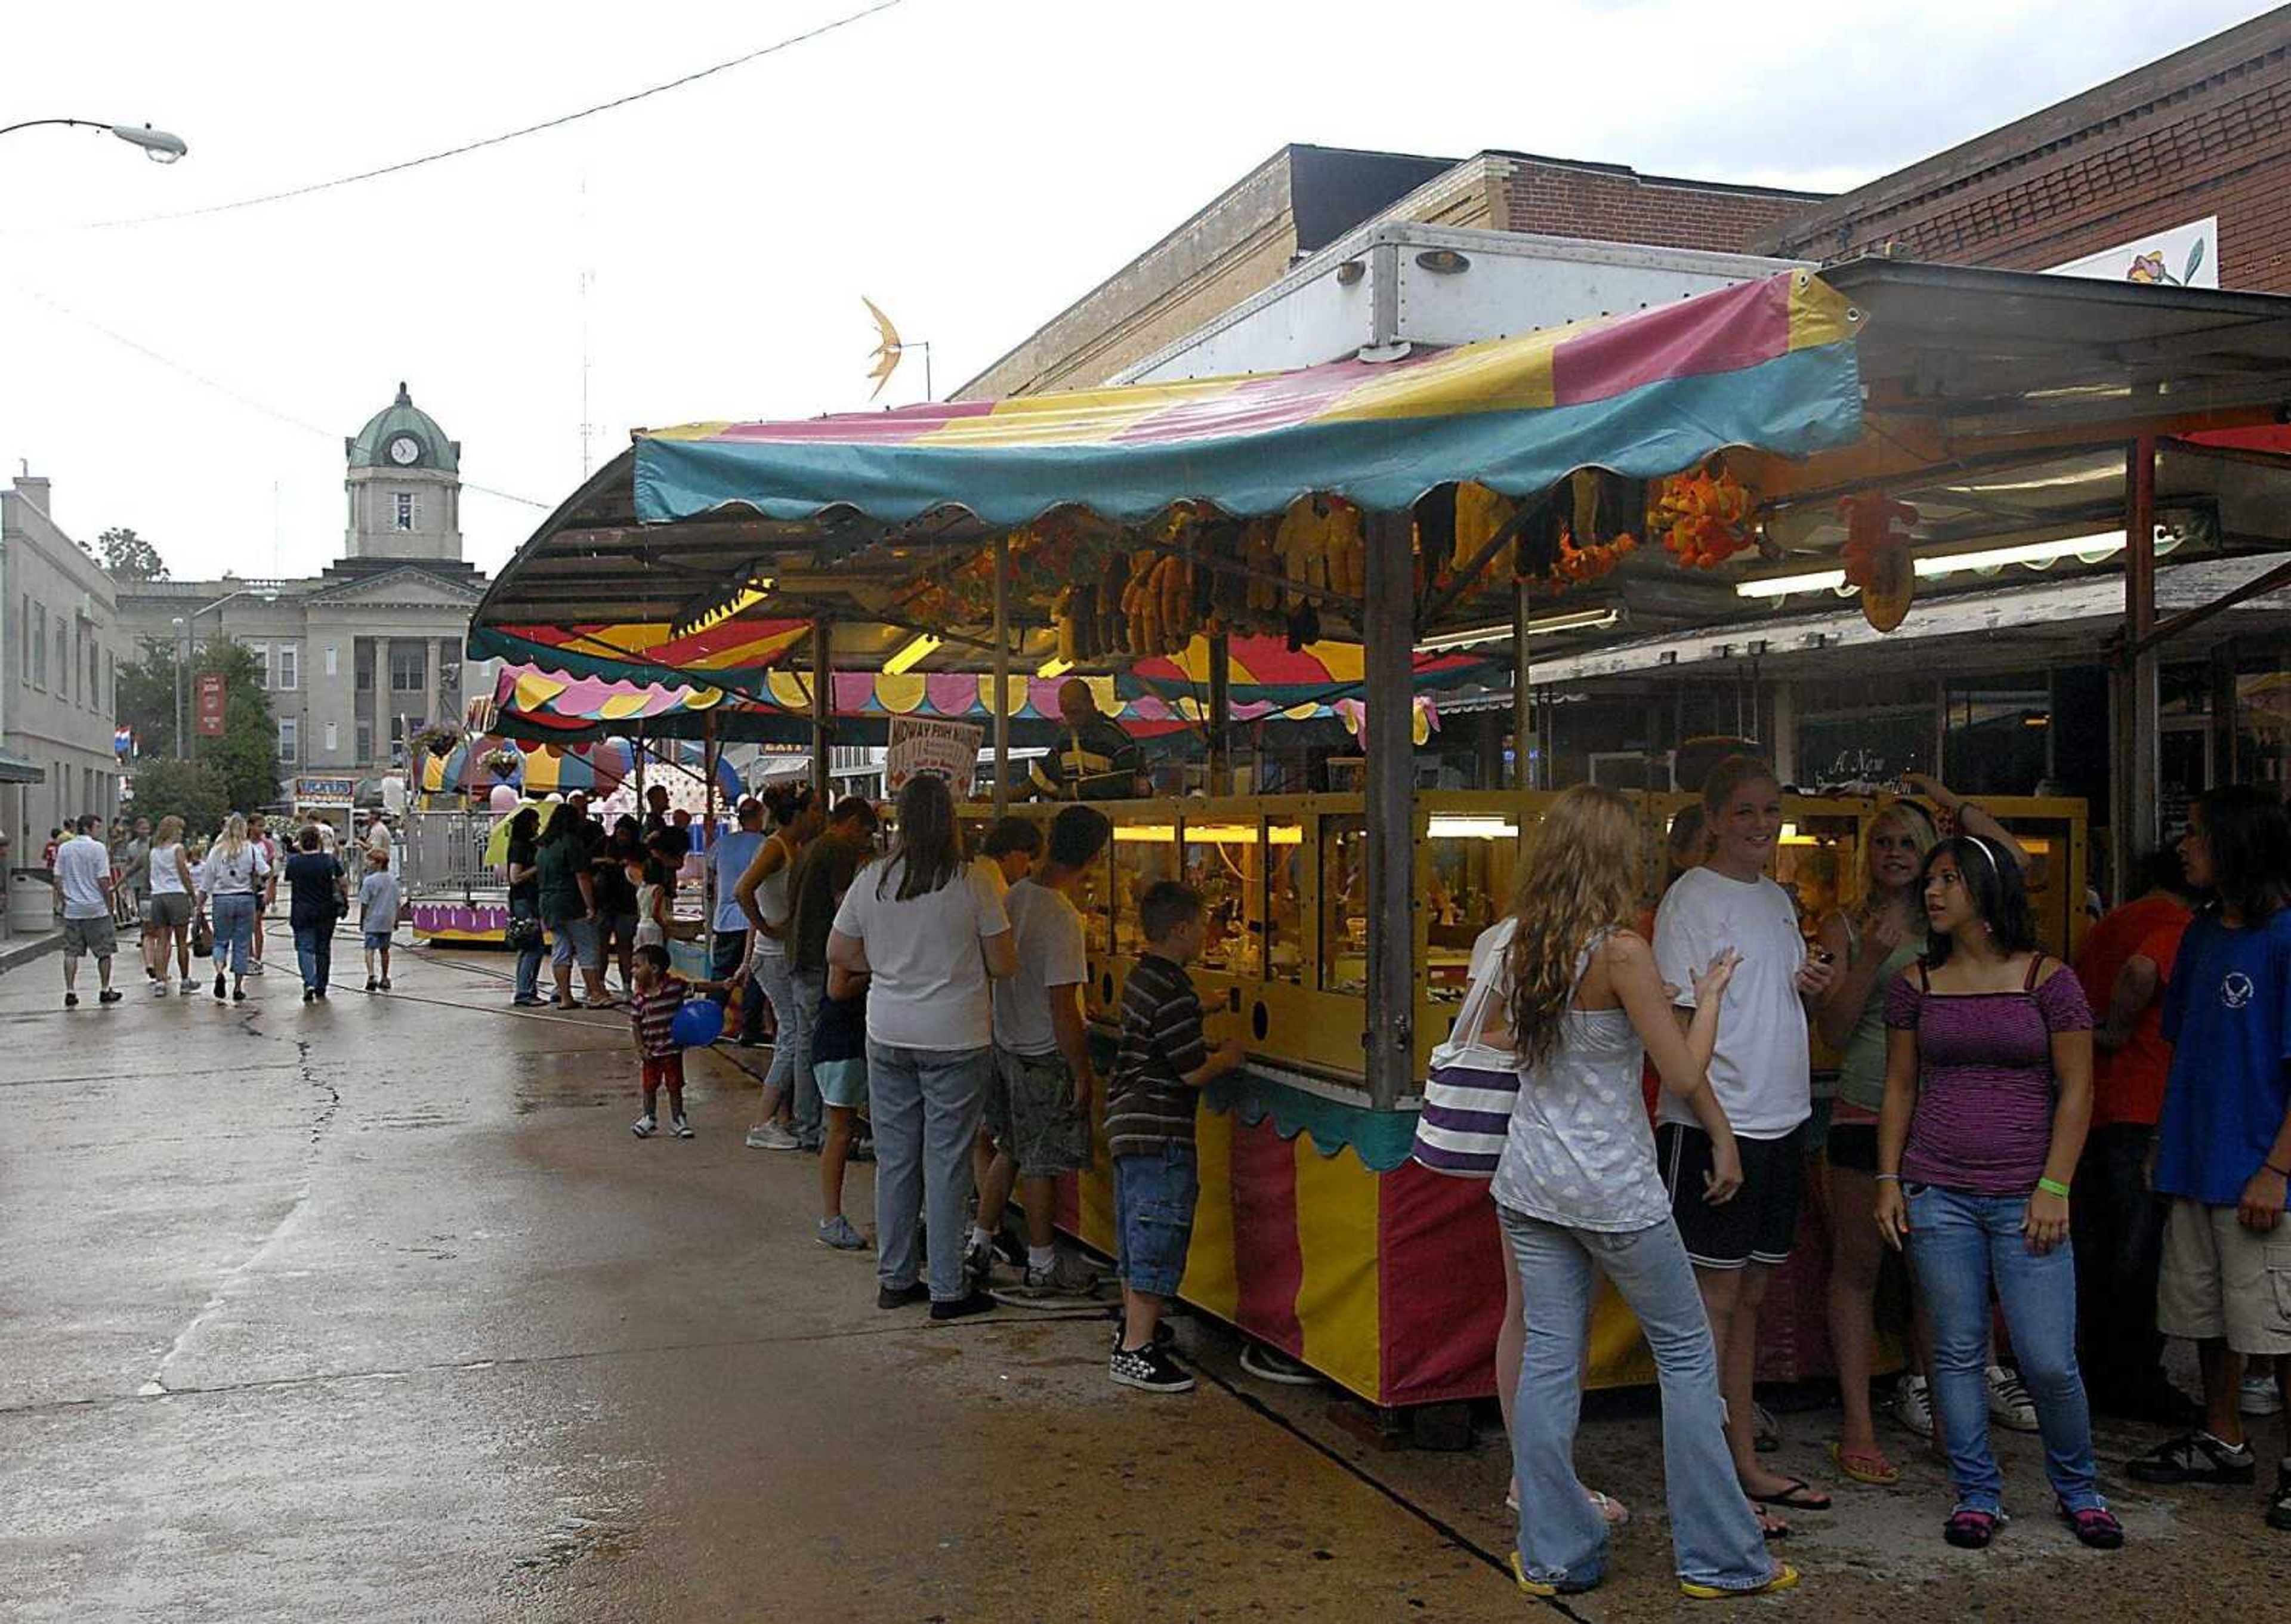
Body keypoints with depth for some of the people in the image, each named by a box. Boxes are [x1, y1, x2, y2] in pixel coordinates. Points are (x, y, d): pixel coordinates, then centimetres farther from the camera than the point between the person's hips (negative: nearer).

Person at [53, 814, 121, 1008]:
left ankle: (70, 993, 3)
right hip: (97, 909, -4)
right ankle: (106, 991, 12)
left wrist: (63, 901, 15)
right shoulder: (98, 848, -9)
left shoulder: (64, 848, 5)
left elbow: (57, 879, 5)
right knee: (104, 951, 7)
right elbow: (103, 881, -11)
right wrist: (109, 904, -1)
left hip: (72, 910, 4)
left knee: (71, 952, 7)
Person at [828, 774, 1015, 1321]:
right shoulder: (970, 883, -12)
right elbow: (1003, 965, -7)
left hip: (888, 1037, 4)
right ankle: (948, 1289, 11)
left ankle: (894, 1279, 22)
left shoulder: (871, 880, -1)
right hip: (956, 1039, -4)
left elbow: (838, 953, 7)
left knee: (894, 1159, 13)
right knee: (946, 1162, 4)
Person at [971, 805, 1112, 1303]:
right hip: (1045, 1055, -7)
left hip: (1006, 1042, 7)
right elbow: (1062, 1008, -23)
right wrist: (1083, 1073, -14)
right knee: (1042, 1163, 5)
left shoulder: (1013, 896, -1)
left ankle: (979, 1243, 30)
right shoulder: (1062, 918, -25)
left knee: (1011, 1149, 21)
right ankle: (1042, 1270, 18)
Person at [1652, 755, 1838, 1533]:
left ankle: (1747, 1463, 23)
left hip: (1778, 1122, 8)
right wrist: (1713, 1124, -22)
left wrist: (1814, 987, 3)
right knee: (1714, 1299, -3)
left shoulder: (1778, 900, 15)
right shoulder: (1692, 899, -10)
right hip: (1713, 1123, -8)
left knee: (1749, 1296, 14)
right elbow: (1681, 1022, -15)